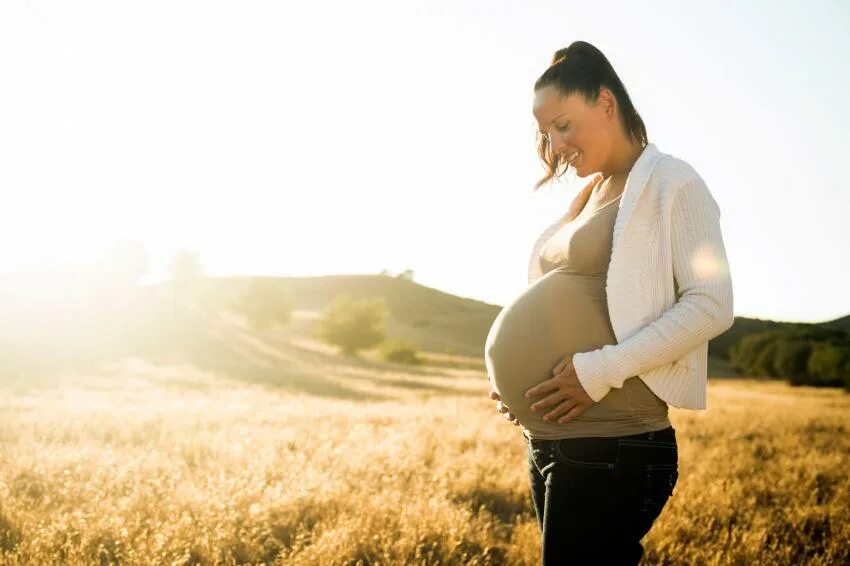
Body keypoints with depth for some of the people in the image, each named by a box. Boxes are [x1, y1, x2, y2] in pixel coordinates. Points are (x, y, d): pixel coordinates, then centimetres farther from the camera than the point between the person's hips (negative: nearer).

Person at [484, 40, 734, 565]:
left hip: (614, 447, -8)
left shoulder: (671, 182, -4)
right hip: (547, 442, 8)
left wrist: (603, 369, -21)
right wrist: (514, 371, 7)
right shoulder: (586, 199, 19)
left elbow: (712, 305, -14)